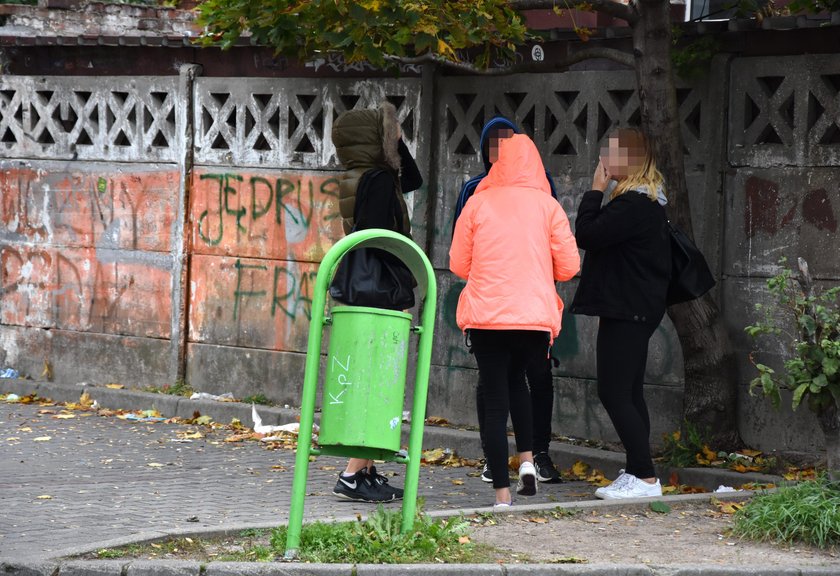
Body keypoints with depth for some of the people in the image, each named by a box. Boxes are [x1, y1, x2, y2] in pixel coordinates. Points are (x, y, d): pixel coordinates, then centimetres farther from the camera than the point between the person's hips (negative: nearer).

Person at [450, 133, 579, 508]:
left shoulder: (478, 203, 4)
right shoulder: (547, 206, 3)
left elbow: (458, 264, 7)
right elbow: (569, 266, 2)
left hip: (485, 316, -1)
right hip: (535, 317, 1)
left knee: (494, 397, 3)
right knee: (516, 379, 26)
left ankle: (502, 493, 0)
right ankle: (527, 460, 11)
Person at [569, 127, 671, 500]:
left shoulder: (633, 204, -19)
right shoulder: (647, 200, 14)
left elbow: (586, 235, -19)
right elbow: (596, 237, 21)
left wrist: (595, 190, -12)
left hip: (626, 311, -11)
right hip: (635, 309, 11)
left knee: (614, 393, -10)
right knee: (628, 393, 14)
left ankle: (646, 478, -9)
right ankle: (636, 474, 17)